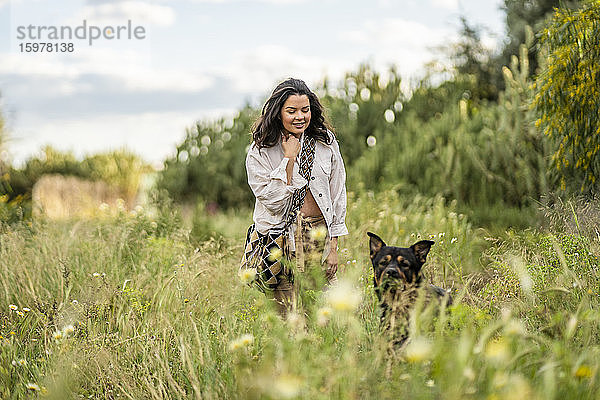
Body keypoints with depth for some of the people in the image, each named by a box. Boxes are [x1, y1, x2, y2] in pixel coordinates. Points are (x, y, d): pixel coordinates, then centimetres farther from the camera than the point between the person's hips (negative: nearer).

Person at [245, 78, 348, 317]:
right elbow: (273, 201, -14)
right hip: (280, 238, -2)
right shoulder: (260, 151, -4)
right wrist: (289, 159, -16)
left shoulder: (326, 143, 4)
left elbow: (337, 195, 8)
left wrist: (333, 247, 4)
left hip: (319, 234, 3)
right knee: (284, 317, -3)